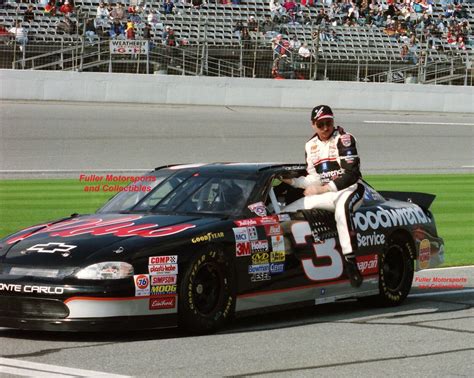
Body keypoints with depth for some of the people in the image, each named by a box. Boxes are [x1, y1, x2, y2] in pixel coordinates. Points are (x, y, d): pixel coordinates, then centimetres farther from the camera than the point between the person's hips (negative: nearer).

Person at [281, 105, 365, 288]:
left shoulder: (344, 139, -8)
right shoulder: (311, 145, 14)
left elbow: (352, 175, -15)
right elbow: (314, 178, 14)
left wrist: (323, 189, -17)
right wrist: (291, 180, -3)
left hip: (350, 189, -8)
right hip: (324, 192, 8)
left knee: (341, 209, -43)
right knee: (284, 212, -3)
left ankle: (351, 263, -49)